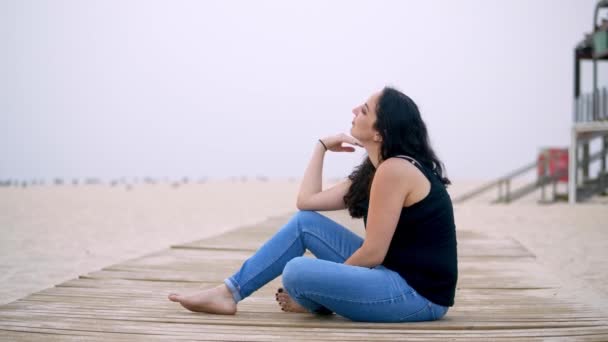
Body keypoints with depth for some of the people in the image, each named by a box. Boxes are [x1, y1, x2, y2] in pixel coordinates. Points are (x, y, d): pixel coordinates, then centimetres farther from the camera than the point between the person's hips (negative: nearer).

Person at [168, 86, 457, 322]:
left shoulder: (394, 170, -19)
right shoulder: (374, 171, 11)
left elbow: (372, 253, -18)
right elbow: (307, 202, 12)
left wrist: (322, 289, -6)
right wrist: (321, 146, 15)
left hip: (418, 293, -9)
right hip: (395, 275, 9)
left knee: (297, 273, -23)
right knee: (304, 222, 8)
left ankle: (314, 303, 13)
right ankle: (229, 292, 11)